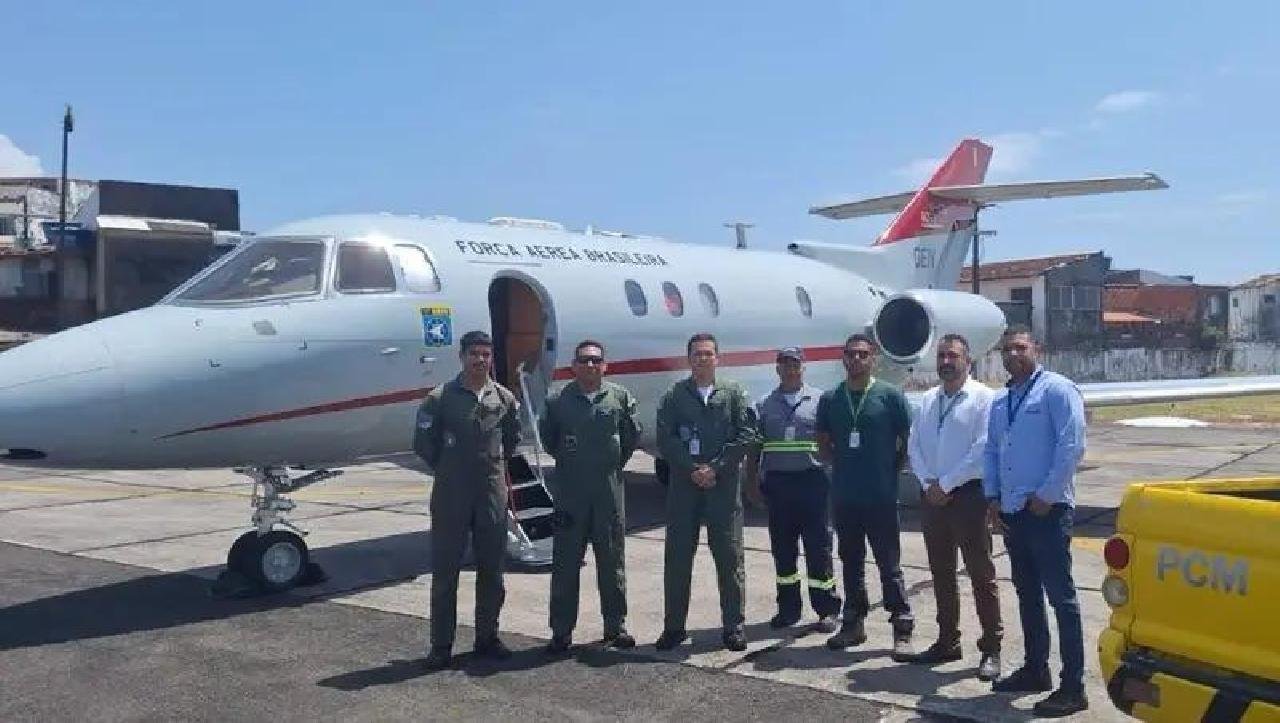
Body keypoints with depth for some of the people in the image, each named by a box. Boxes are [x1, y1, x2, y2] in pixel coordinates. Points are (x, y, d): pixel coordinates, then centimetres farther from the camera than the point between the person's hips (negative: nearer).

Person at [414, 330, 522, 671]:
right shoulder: (440, 398, -5)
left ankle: (487, 637, 24)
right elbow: (424, 443, 1)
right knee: (444, 570, 2)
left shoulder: (504, 398, 4)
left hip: (493, 493, 3)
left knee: (492, 570, 10)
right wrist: (448, 470, 6)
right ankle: (441, 646, 10)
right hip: (451, 495, -3)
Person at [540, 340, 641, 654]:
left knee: (612, 560, 9)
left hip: (610, 490, 1)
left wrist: (616, 462, 9)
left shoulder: (620, 397, 2)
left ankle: (615, 627, 21)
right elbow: (547, 437, 12)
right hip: (569, 492, -1)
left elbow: (632, 435, 12)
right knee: (565, 563, 3)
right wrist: (567, 460, 8)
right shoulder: (558, 401, -1)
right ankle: (562, 631, 12)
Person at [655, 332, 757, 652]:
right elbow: (665, 438, -2)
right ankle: (674, 626, 16)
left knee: (729, 556, 3)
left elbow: (746, 434, -3)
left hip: (724, 485, -1)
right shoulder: (674, 395, 6)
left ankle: (734, 626, 13)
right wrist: (693, 469, -12)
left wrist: (715, 468, -12)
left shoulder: (733, 393, 6)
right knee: (677, 556, 6)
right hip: (683, 484, 1)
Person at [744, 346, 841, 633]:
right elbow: (754, 448, 11)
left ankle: (827, 610, 8)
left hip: (812, 481, -3)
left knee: (818, 547, -1)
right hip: (777, 483, 3)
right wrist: (752, 484, 6)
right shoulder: (765, 405, 11)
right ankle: (788, 608, 20)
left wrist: (835, 478, -4)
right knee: (782, 548, 9)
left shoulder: (820, 400, 4)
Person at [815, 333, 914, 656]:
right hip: (844, 496, 4)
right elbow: (823, 440, 17)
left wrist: (890, 470, 0)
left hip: (881, 496, -4)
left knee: (889, 565, 0)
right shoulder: (830, 399, 6)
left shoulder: (890, 395, -4)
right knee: (851, 562, 14)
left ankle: (902, 630, 8)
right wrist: (842, 464, 7)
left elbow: (908, 439, 1)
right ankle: (853, 623, 25)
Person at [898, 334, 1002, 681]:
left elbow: (982, 450, -14)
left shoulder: (983, 398, -6)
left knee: (981, 575, -1)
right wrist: (929, 483, -5)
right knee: (941, 574, 14)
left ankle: (991, 649, 7)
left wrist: (945, 484, -14)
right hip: (933, 496, 6)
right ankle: (947, 643, 25)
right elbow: (914, 445, 10)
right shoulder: (929, 399, 13)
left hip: (968, 495, -6)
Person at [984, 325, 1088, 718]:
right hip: (1012, 511, 8)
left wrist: (1046, 495, -15)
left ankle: (1073, 687, 0)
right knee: (1027, 594, 16)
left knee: (1061, 597, -4)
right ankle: (1035, 670, 28)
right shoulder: (999, 401, 15)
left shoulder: (1057, 389, -7)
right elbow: (991, 451, 19)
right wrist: (993, 498, 7)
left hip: (1047, 510, -8)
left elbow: (1071, 446, -15)